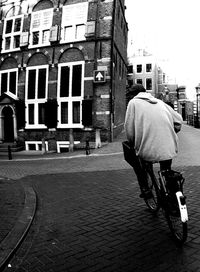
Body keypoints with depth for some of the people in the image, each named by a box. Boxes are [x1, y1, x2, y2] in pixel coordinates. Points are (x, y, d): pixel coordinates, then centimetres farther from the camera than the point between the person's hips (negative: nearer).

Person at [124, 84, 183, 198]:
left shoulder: (133, 102, 5)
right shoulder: (159, 102, 17)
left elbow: (129, 128, -2)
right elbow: (178, 120, 15)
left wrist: (133, 143, 15)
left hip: (148, 150, -4)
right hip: (169, 148, 4)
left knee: (136, 160, 28)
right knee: (166, 172, 28)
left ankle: (145, 189, 21)